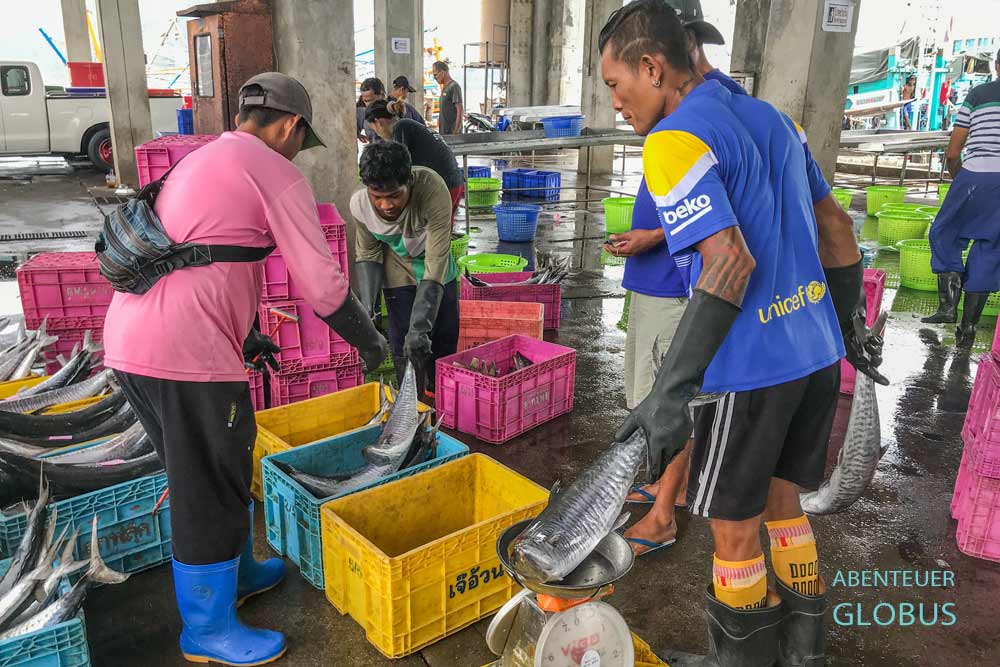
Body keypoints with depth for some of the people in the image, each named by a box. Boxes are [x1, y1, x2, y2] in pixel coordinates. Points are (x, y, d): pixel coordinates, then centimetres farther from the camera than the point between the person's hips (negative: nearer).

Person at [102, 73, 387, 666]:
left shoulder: (199, 161, 24)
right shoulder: (277, 173, -4)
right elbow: (324, 285, -7)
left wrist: (245, 335, 34)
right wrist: (371, 344, 8)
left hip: (129, 338, 9)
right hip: (187, 352, -9)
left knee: (210, 476, 24)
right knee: (211, 491, 6)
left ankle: (238, 573, 43)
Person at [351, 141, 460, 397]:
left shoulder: (433, 189, -38)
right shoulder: (359, 204, -28)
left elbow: (436, 261, -38)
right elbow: (368, 254, -10)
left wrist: (419, 327, -43)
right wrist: (367, 308, -23)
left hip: (437, 275, 0)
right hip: (399, 277, 0)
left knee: (446, 343, 12)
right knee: (405, 351, -5)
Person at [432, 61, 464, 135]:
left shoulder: (454, 86, -13)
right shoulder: (445, 87, 16)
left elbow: (460, 110, -18)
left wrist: (456, 131, -22)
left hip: (452, 132, -9)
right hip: (444, 131, 9)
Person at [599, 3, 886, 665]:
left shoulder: (674, 140, -15)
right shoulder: (771, 116, 11)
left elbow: (732, 263, -26)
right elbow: (836, 226, 15)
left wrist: (670, 392, -25)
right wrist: (851, 324, 26)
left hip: (753, 367, -8)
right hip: (819, 354, 8)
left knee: (734, 527, 10)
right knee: (781, 498, 23)